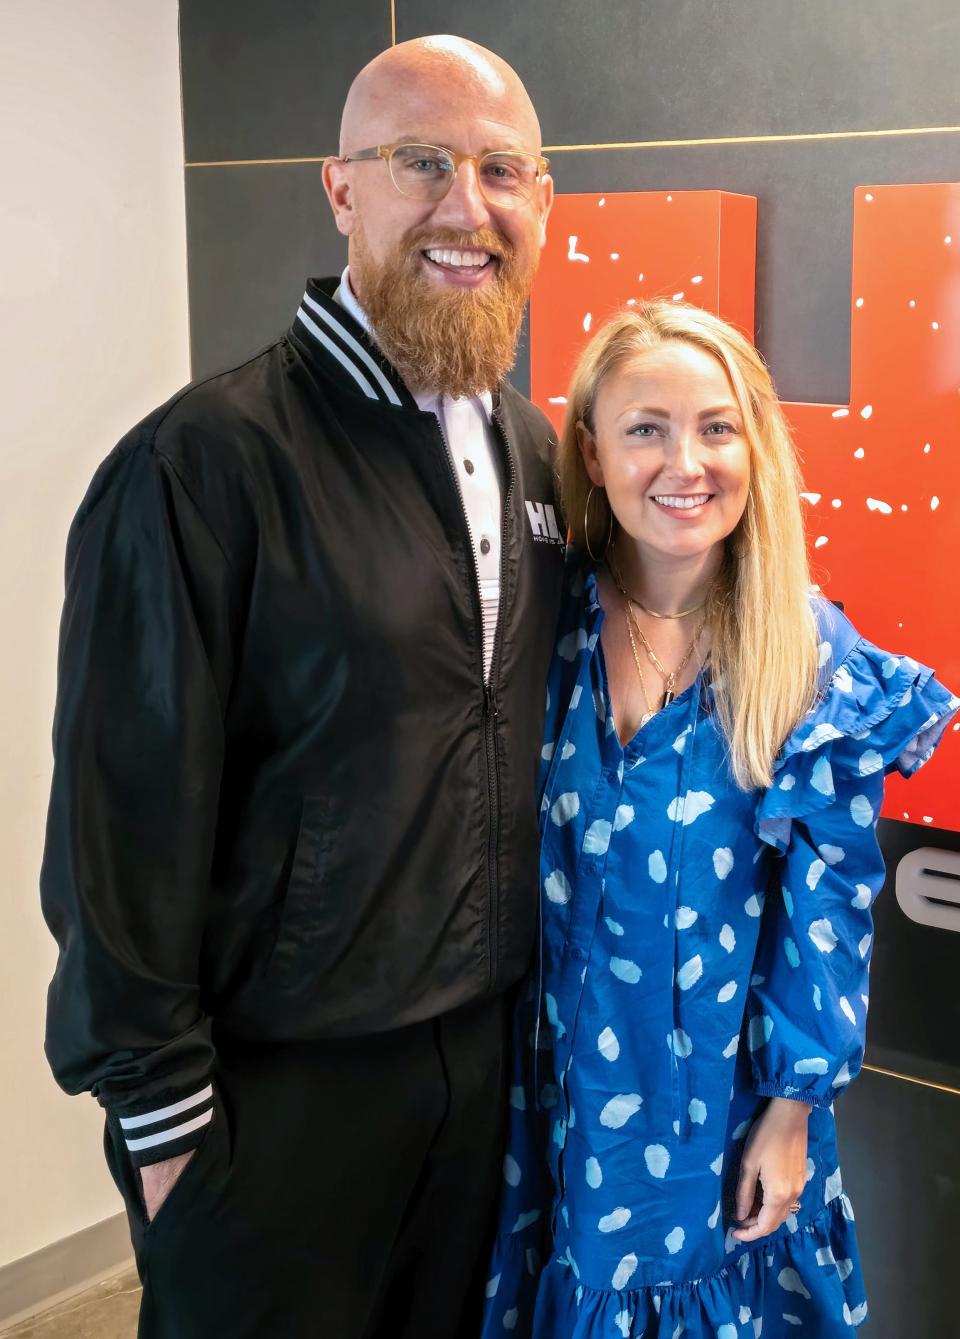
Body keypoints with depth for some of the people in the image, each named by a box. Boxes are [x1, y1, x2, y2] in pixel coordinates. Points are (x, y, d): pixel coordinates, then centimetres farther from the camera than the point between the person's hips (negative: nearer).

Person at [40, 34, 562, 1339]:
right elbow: (125, 819, -17)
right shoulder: (204, 461, -19)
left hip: (487, 1048, 6)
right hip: (274, 1086, -6)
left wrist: (543, 988, 13)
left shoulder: (536, 452, 4)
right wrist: (161, 1110, -14)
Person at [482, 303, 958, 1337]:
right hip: (553, 1088, 2)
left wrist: (791, 1116, -6)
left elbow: (826, 905, -7)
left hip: (720, 1096, -2)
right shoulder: (549, 620, -7)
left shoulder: (814, 659, -12)